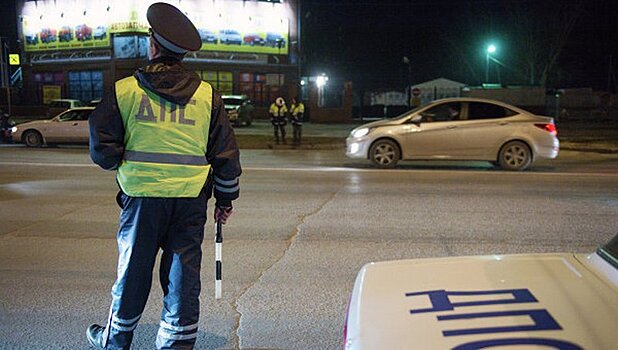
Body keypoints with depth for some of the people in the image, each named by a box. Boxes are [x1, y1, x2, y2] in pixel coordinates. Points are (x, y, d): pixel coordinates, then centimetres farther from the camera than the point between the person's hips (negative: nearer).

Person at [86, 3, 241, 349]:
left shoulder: (124, 90, -1)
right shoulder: (208, 95, 3)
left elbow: (101, 148, -1)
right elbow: (227, 154, 4)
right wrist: (226, 200, 13)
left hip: (141, 196, 0)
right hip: (191, 200, 1)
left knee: (133, 271, 14)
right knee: (183, 276, 8)